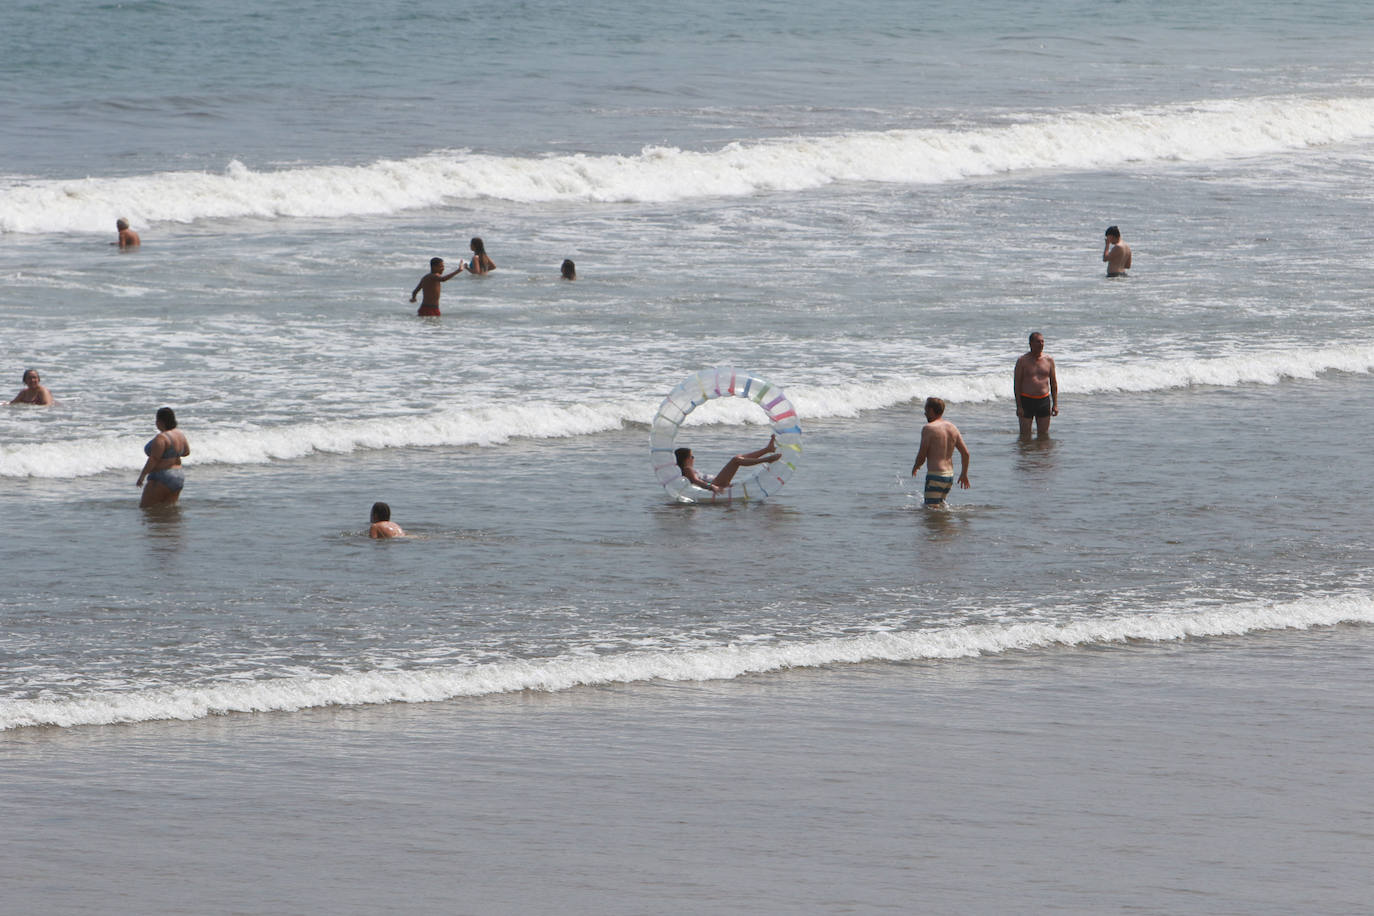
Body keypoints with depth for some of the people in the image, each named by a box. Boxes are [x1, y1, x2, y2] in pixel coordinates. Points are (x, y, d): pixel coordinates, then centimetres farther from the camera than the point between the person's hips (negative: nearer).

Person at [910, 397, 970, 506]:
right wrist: (964, 474, 21)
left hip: (935, 475, -8)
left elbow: (922, 456, -11)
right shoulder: (952, 428, 10)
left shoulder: (928, 428, -11)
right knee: (940, 504, 22)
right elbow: (965, 453, 11)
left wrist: (915, 467, 10)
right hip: (950, 475, 8)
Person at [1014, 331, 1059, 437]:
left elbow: (1053, 383, 12)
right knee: (1025, 435, -1)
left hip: (1044, 400, 3)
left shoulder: (1049, 360, 6)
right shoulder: (1023, 361, -4)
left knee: (1044, 435, 6)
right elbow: (1016, 384, -5)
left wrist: (1055, 404, 6)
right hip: (1026, 400, -3)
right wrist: (1018, 406, -11)